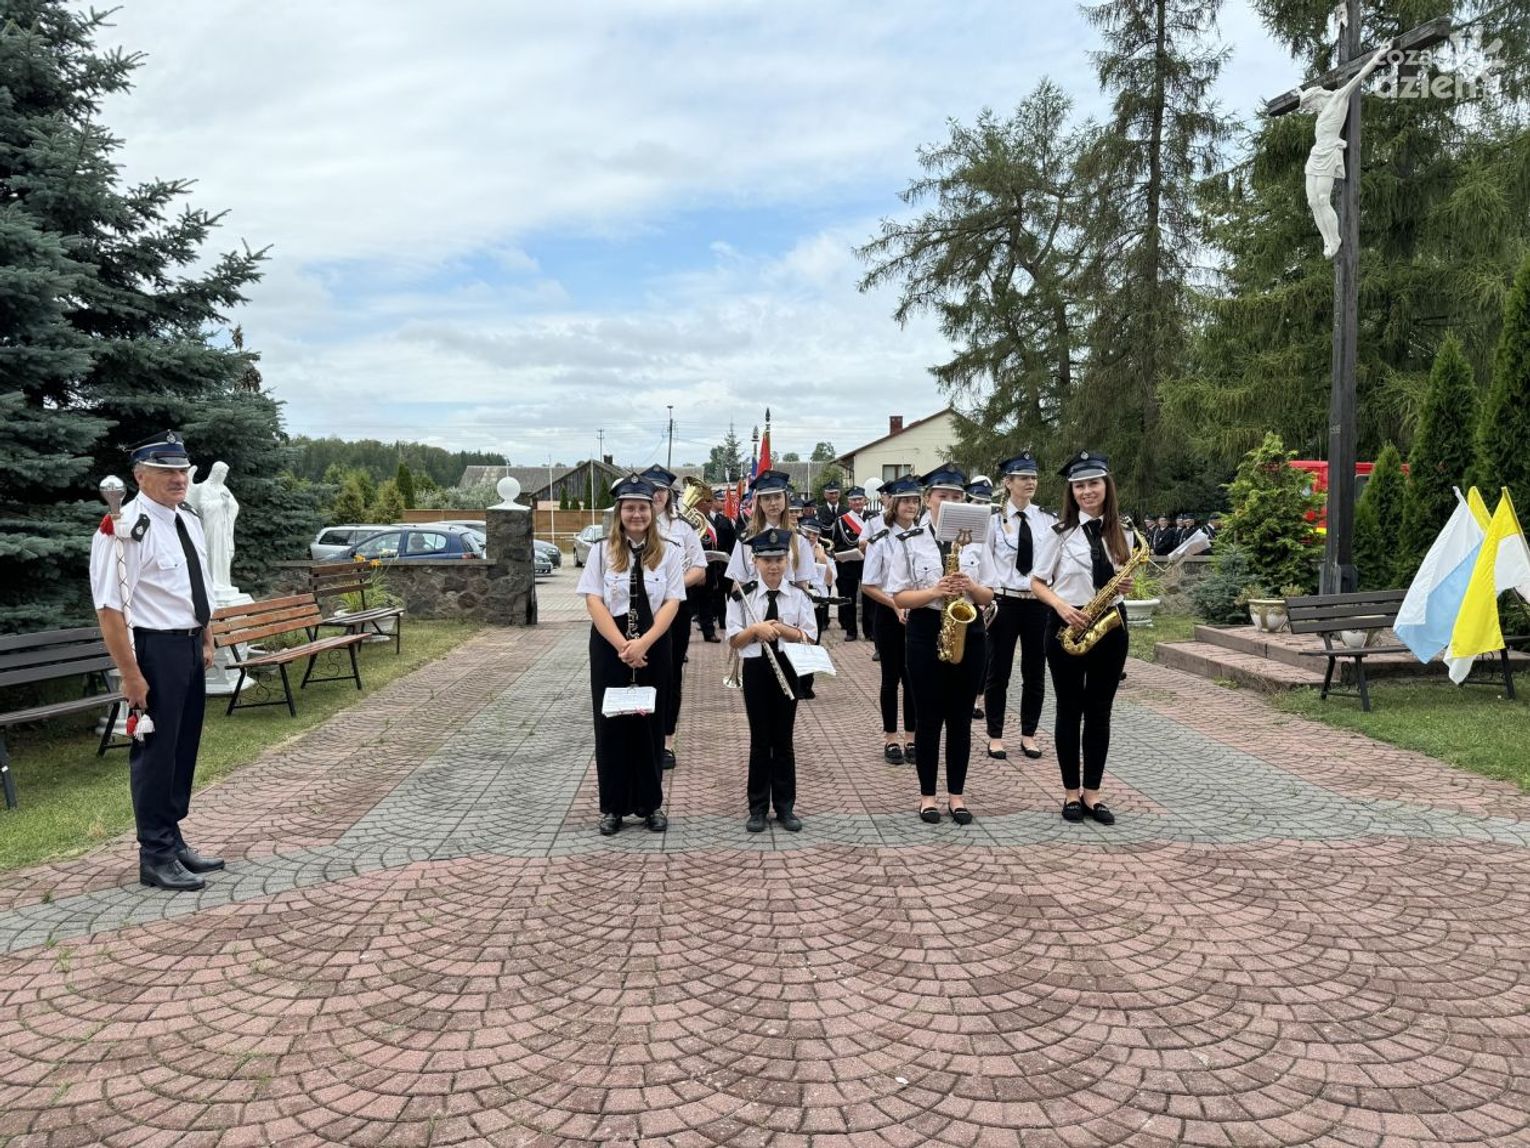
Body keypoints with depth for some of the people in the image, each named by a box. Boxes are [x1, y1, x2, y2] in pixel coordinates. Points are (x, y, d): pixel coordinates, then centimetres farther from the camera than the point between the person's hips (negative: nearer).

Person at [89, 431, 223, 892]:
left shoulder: (189, 521, 9)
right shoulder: (126, 529, -19)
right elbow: (110, 608, -21)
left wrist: (206, 643, 18)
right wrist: (130, 674, -21)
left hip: (190, 647, 9)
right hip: (155, 649, -9)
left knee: (184, 749, 17)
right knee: (155, 753, 2)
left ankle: (172, 840, 31)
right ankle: (156, 857, 15)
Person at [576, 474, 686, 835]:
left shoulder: (669, 553, 1)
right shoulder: (602, 552, 1)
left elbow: (672, 603, -5)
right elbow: (594, 602, -6)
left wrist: (643, 643, -18)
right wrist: (621, 645, -16)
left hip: (654, 648, 0)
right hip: (608, 647, 0)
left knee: (650, 724, 7)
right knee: (611, 724, 6)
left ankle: (651, 804, 20)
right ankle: (613, 806, 17)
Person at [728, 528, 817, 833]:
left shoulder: (798, 595, 0)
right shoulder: (743, 595, -3)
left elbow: (809, 637, -2)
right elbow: (734, 640, -4)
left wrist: (782, 629, -16)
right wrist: (756, 629, -20)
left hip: (787, 668, 1)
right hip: (755, 669, -1)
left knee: (783, 738, 8)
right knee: (760, 739, 7)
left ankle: (785, 806, 19)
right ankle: (758, 807, 17)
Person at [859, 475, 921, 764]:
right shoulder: (880, 539, -6)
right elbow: (868, 586, -7)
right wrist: (896, 605, -18)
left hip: (919, 615, 3)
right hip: (889, 614, -3)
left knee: (913, 677, 7)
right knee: (891, 677, 5)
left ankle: (910, 738, 18)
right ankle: (891, 739, 16)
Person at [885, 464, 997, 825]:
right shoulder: (909, 541, -3)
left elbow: (989, 595, 7)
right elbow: (898, 597, -5)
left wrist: (972, 587, -15)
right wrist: (934, 592, -21)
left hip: (968, 632, 2)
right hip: (926, 632, -2)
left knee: (960, 718, 8)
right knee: (929, 718, 4)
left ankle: (957, 794, 20)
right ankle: (928, 795, 17)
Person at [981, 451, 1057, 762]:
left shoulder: (1048, 520, 4)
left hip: (1039, 601, 3)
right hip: (1003, 601, -2)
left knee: (1035, 671, 9)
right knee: (998, 670, 4)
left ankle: (1028, 735, 22)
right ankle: (995, 736, 16)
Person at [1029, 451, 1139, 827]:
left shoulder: (1123, 532, 5)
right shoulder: (1059, 531, -5)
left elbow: (1124, 578, 15)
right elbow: (1037, 581, 0)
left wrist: (1127, 586, -8)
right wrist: (1061, 605, -16)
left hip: (1110, 625, 3)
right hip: (1067, 625, -3)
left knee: (1099, 712, 8)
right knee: (1069, 710, 5)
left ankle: (1092, 794, 18)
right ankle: (1071, 793, 17)